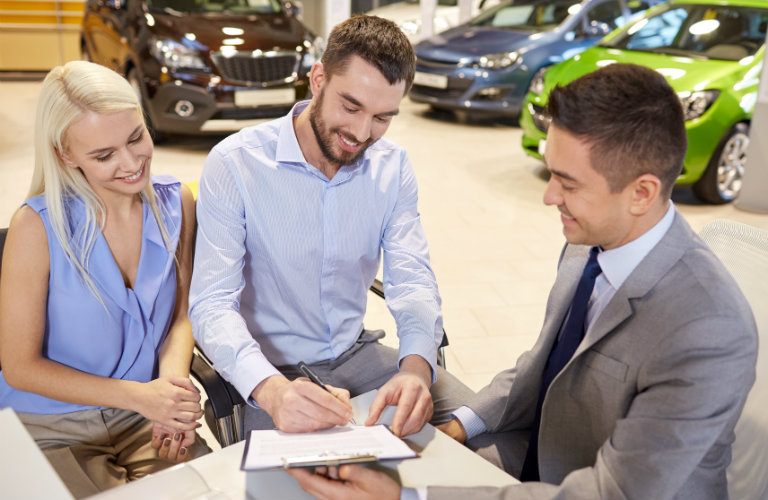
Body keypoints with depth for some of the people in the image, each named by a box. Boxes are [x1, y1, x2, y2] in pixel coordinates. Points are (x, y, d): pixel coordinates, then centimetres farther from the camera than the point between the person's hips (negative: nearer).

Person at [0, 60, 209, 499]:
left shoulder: (175, 203, -4)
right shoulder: (37, 227, -17)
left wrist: (173, 382, -14)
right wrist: (139, 395, -18)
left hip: (144, 417, 3)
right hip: (52, 426, -3)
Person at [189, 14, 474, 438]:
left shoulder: (392, 167, -1)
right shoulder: (234, 164, -16)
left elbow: (412, 279, -8)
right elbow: (211, 305, -21)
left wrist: (416, 366, -29)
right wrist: (271, 389, -40)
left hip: (357, 353, 5)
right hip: (272, 368, -4)